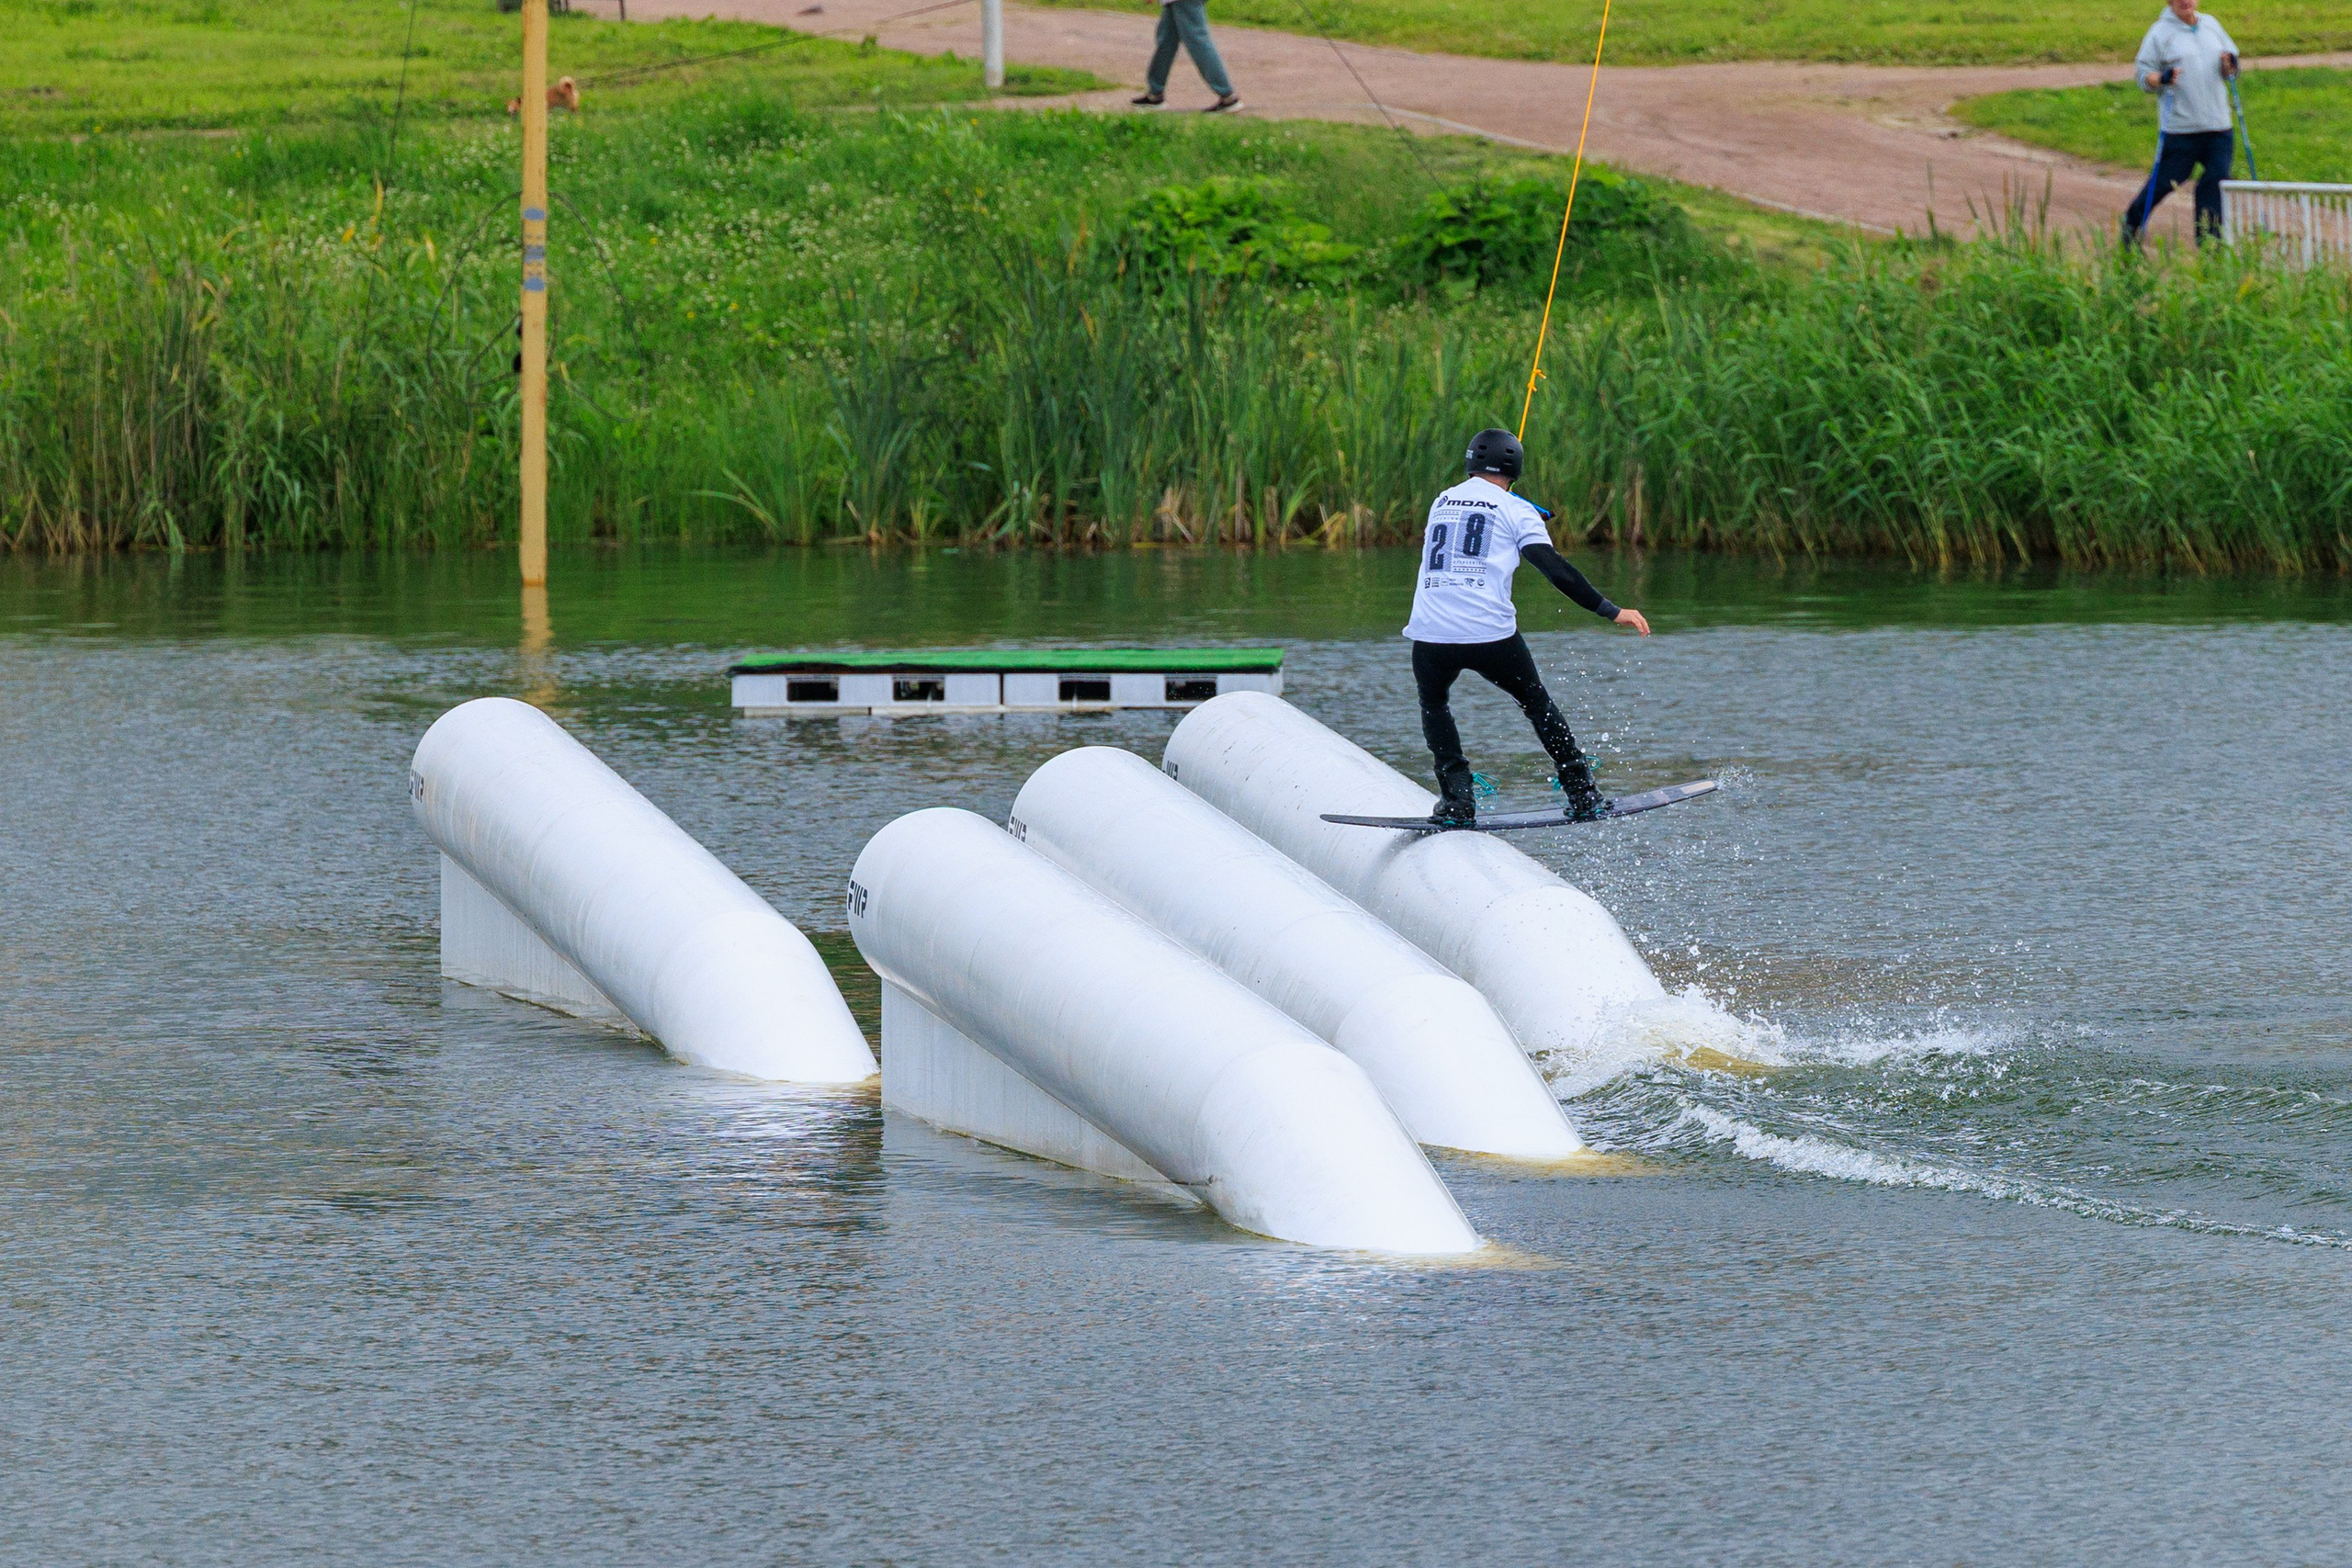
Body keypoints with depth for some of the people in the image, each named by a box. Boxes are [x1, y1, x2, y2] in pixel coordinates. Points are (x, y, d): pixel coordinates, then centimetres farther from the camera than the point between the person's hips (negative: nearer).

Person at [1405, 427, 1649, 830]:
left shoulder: (1442, 502, 18)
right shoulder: (1515, 510, 5)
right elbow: (1556, 570, -3)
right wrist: (1612, 612, 0)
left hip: (1431, 631, 2)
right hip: (1491, 633, -2)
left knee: (1433, 704, 28)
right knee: (1537, 703, 20)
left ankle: (1457, 798, 10)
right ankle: (1583, 797, 20)